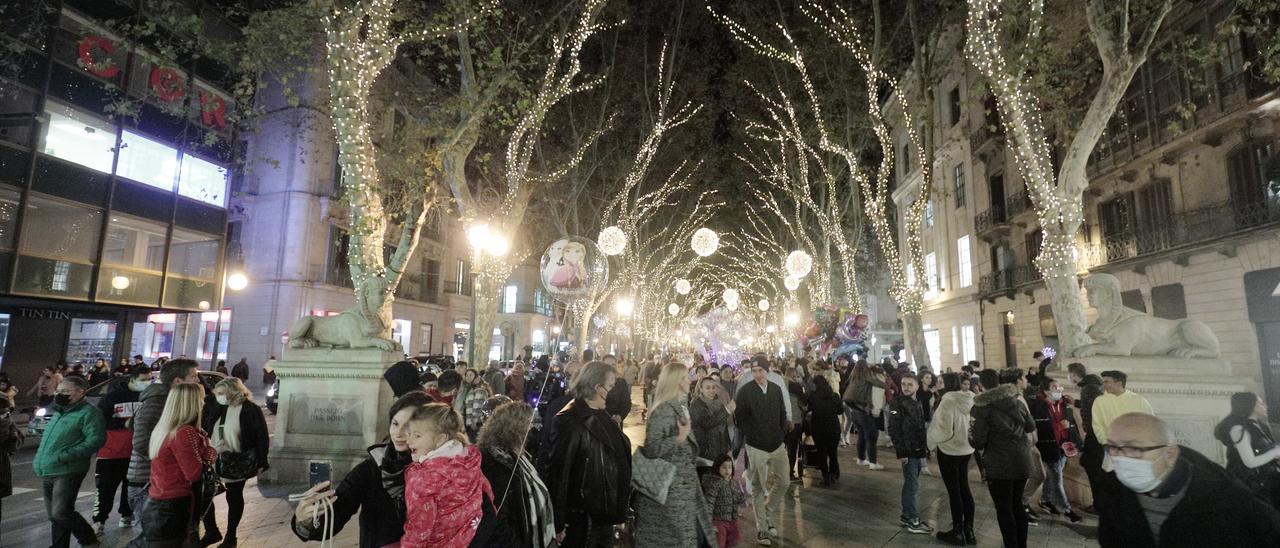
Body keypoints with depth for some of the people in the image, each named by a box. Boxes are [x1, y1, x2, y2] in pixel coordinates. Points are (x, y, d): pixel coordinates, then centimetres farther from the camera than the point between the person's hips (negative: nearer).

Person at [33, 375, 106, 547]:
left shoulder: (88, 412, -11)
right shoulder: (58, 413, 17)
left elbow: (96, 440, -21)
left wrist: (64, 456, -23)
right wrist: (39, 461, 17)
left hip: (67, 472, -9)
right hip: (47, 473, 9)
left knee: (61, 513, -12)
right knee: (54, 515, 13)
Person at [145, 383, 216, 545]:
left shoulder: (162, 429, 7)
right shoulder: (185, 433, -21)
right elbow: (194, 474, -18)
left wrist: (203, 445, -4)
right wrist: (211, 451, -5)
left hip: (156, 503, 9)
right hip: (173, 507, -9)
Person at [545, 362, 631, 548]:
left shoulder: (601, 416, 7)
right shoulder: (571, 422, -21)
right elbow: (557, 473, -23)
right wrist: (558, 524, -20)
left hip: (606, 513, 8)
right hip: (583, 518, -8)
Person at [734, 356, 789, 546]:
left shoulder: (777, 389, 4)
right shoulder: (744, 391, -11)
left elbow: (782, 414, 12)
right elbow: (739, 419, -8)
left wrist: (782, 434, 2)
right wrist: (751, 437, -11)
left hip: (777, 445, 5)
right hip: (756, 447, -5)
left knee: (783, 483, 9)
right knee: (759, 489, 3)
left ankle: (768, 518, 30)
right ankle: (762, 529, 16)